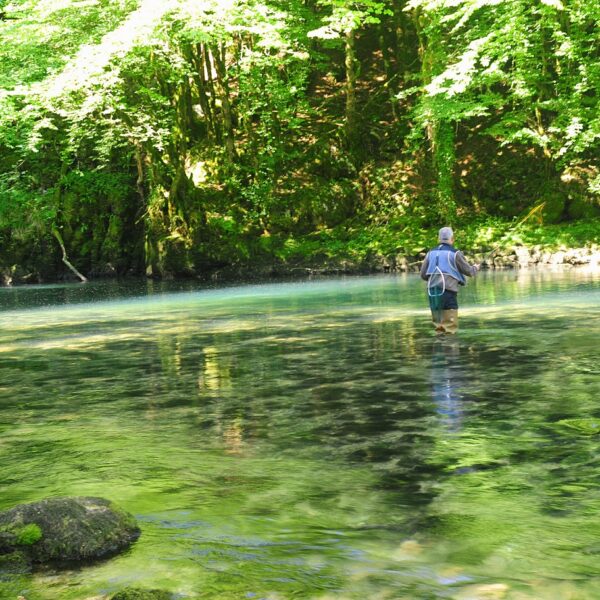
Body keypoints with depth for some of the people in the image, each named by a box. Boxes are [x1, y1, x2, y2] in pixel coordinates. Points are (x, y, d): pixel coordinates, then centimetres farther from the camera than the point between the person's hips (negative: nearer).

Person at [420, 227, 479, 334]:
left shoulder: (431, 253, 12)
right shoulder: (455, 253, -1)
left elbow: (423, 275, 13)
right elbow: (468, 271, 7)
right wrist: (475, 268, 29)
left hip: (432, 291, 5)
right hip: (448, 290, -5)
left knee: (438, 325, 12)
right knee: (450, 327, -2)